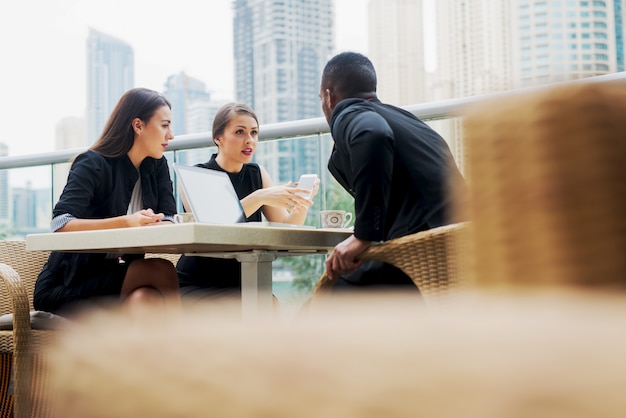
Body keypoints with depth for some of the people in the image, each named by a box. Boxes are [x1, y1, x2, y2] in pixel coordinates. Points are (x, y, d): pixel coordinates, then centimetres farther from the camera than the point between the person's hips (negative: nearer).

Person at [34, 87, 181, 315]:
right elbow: (59, 225, -25)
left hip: (117, 281, 5)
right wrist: (125, 222, -39)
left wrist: (151, 224, -29)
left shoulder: (157, 166, 8)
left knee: (145, 297, -30)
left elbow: (170, 224, -4)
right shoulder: (93, 164, -10)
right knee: (161, 272, -29)